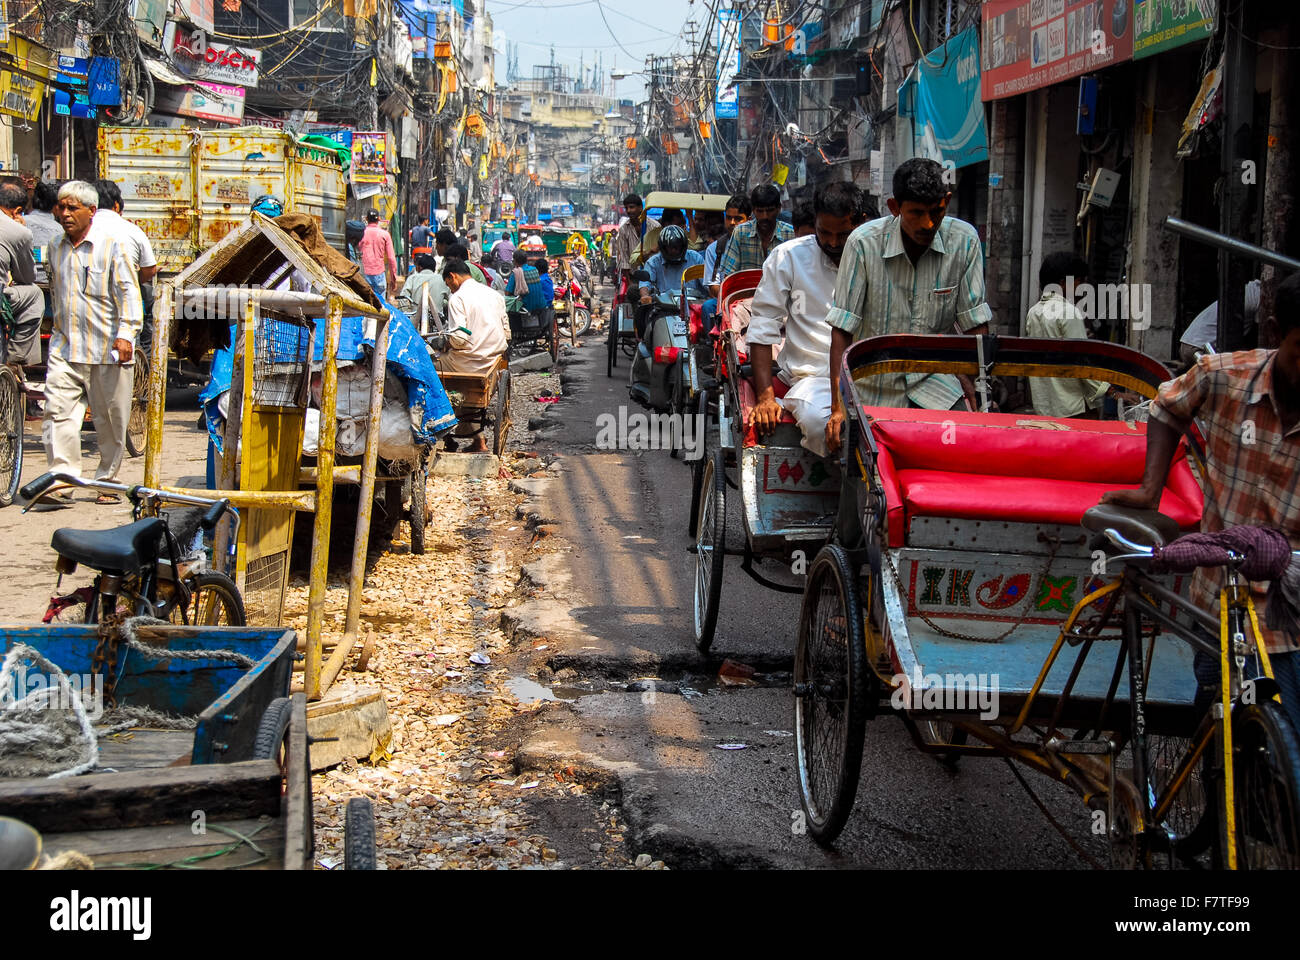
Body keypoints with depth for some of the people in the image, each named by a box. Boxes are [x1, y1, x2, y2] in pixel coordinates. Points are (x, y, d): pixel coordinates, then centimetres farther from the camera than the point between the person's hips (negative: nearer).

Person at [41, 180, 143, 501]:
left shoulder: (113, 244, -4)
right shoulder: (57, 247, 13)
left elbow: (128, 291, -10)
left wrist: (126, 333, -20)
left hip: (107, 349, -4)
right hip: (65, 348, 4)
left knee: (111, 420, 4)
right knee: (58, 412, -11)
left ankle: (107, 480, 17)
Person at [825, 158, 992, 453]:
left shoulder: (964, 241, -7)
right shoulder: (864, 243, -13)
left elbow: (975, 325, -2)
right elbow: (841, 329, -12)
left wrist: (979, 395, -12)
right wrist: (838, 408, -17)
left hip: (936, 385, 1)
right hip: (873, 390, -1)